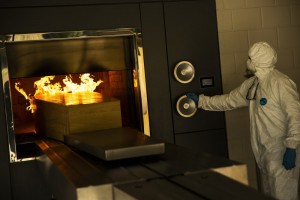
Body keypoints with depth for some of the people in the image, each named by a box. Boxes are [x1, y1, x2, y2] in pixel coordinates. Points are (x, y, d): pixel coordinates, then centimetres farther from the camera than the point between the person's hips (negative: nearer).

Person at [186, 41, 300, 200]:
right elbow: (228, 100, 20)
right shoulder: (252, 84, 10)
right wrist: (201, 100, 22)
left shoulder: (280, 83, -16)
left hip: (280, 150, -8)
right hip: (262, 151, 8)